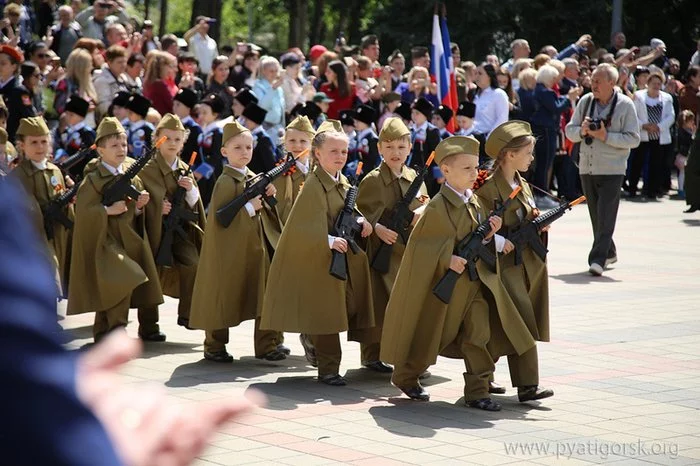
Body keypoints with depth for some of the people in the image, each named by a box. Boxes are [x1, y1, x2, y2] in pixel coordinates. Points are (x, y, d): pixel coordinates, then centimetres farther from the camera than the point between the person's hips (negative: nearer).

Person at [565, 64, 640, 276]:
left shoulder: (625, 105, -5)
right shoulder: (585, 101, 7)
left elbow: (633, 139, -10)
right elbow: (569, 131, 10)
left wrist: (606, 136, -19)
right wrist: (582, 131, -12)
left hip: (611, 169, -5)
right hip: (587, 168, 5)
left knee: (606, 215, -11)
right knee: (596, 215, 12)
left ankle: (598, 259, -15)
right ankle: (609, 252, 28)